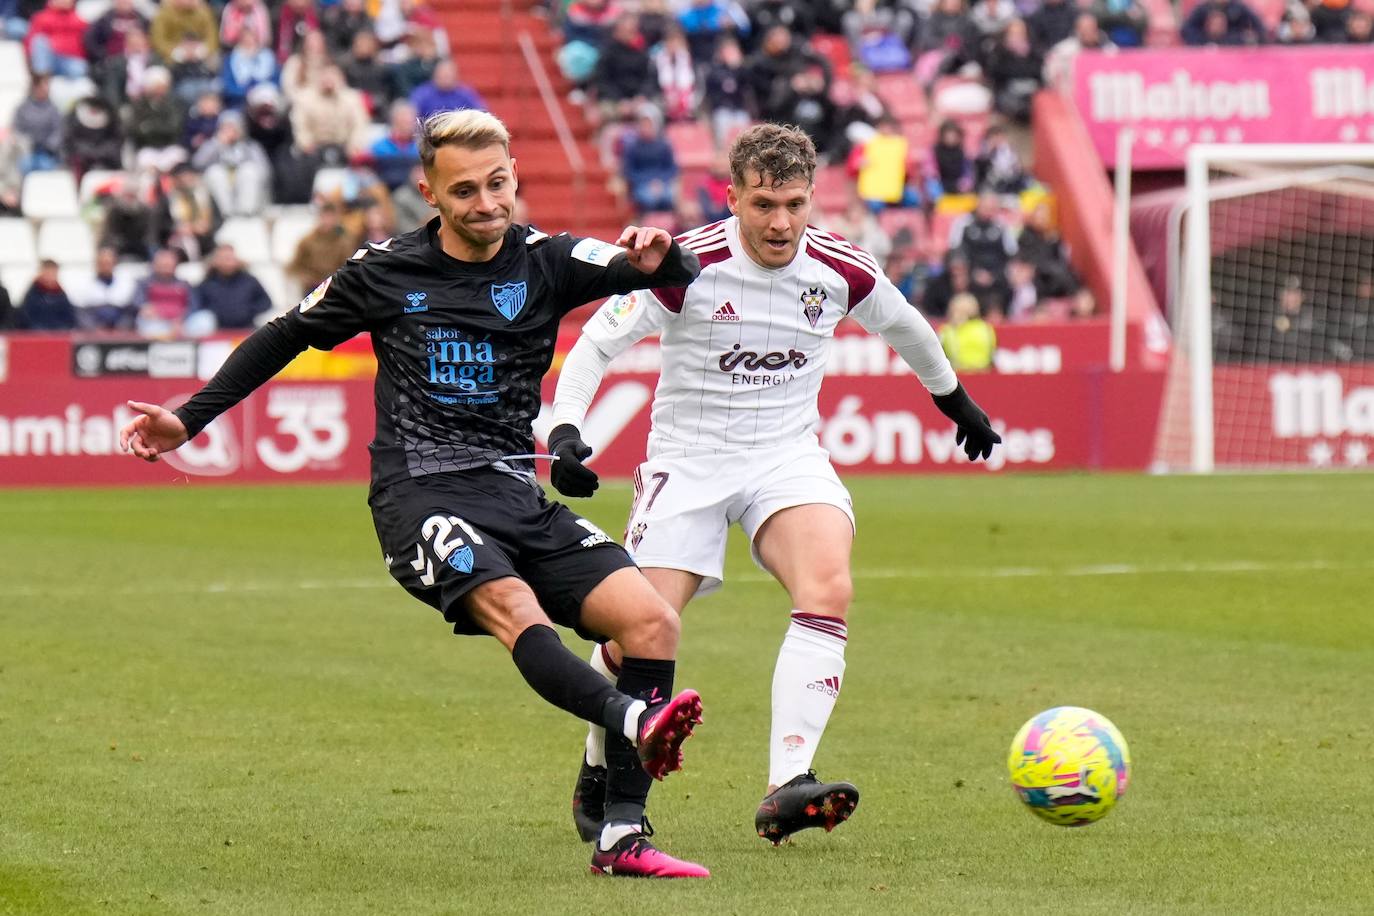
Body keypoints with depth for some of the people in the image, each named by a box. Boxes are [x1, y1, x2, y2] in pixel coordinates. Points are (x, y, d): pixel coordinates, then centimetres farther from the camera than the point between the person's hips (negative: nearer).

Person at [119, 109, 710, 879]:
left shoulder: (546, 261, 7)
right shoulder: (384, 273, 6)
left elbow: (680, 276, -4)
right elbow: (288, 337, 20)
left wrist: (662, 258, -29)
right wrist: (189, 418, 19)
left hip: (518, 495, 4)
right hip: (422, 491, -4)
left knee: (653, 621, -13)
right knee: (511, 607, -33)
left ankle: (623, 836, -12)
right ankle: (635, 721, -59)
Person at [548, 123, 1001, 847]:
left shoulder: (841, 270, -5)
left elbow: (902, 327, 18)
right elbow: (595, 344, -8)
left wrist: (955, 399, 32)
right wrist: (564, 433, -22)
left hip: (788, 455, 2)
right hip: (688, 460, -2)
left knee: (828, 589, -27)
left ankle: (786, 789, -32)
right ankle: (597, 779, 20)